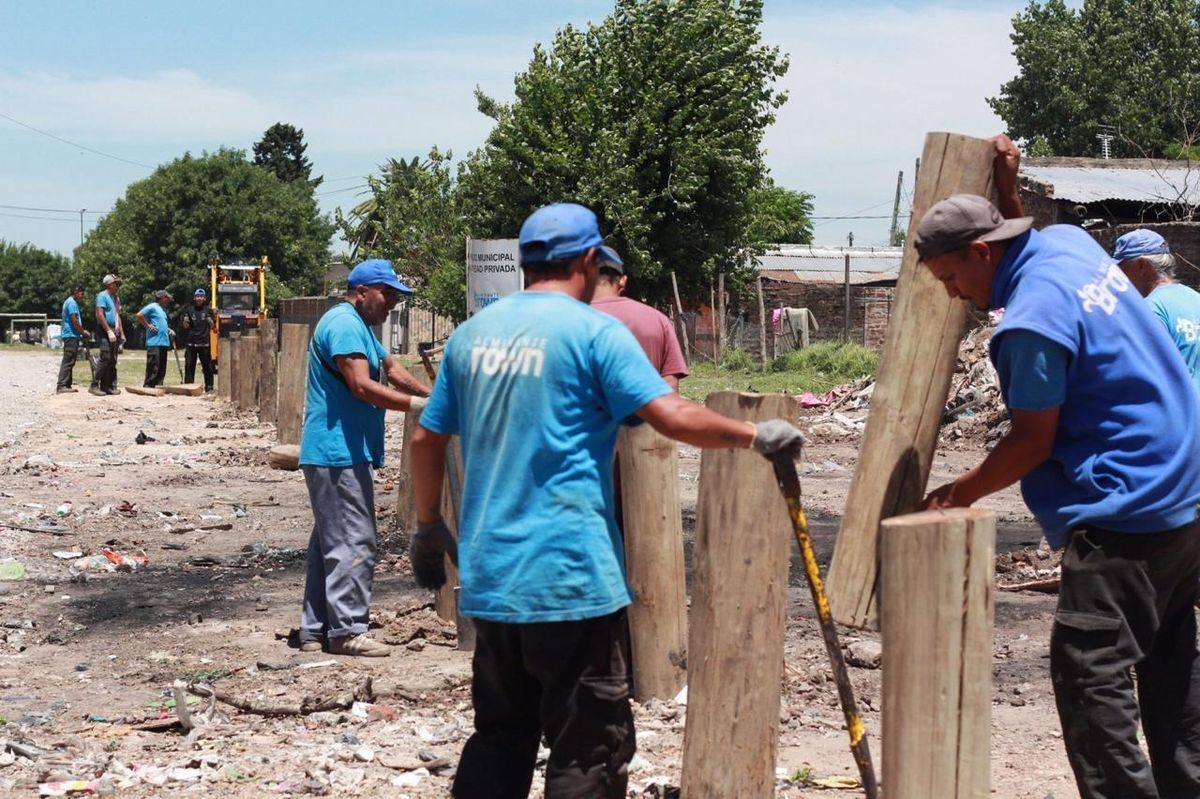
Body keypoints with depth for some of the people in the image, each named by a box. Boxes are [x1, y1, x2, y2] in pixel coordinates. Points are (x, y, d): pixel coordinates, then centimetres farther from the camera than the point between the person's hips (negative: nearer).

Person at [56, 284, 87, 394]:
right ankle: (61, 386, -15)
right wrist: (83, 332, -7)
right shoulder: (72, 303, -12)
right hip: (71, 335, -11)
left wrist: (81, 332, 17)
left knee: (69, 361, 11)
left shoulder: (70, 302, 21)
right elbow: (74, 321, -18)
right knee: (68, 361, -12)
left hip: (71, 336, 11)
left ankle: (67, 385, 14)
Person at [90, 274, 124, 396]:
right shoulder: (102, 296, -7)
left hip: (115, 332, 9)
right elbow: (100, 315, -16)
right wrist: (109, 331, -21)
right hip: (106, 331, -9)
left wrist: (122, 334, 19)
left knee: (112, 361, 7)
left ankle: (108, 386, 10)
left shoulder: (116, 298, 20)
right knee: (105, 359, -16)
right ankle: (94, 385, -15)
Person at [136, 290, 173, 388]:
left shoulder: (163, 309, 21)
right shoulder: (152, 307, -6)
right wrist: (148, 326, -12)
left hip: (164, 343, 9)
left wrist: (169, 330, 16)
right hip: (154, 342, -9)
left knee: (162, 368, 9)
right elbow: (139, 315, -14)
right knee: (153, 367, -11)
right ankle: (148, 387, -10)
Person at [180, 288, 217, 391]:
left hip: (204, 343, -1)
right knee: (189, 366, 1)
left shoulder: (208, 310, 6)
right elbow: (184, 326, 10)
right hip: (191, 343, 1)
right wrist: (185, 321, -11)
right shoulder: (189, 310, 9)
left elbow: (213, 326, 6)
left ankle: (209, 387, 7)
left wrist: (211, 322, -15)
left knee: (207, 366, 1)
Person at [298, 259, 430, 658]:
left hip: (335, 455, 11)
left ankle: (316, 631, 18)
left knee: (331, 541, 13)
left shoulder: (359, 326, 21)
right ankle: (347, 630, -6)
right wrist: (419, 405, -23)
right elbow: (362, 386, -22)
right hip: (339, 454, -11)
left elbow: (392, 369, 26)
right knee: (353, 542, -9)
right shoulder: (344, 324, -14)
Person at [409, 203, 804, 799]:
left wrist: (429, 526, 28)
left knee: (500, 736, 18)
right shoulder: (594, 331, -8)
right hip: (570, 578, -7)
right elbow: (674, 416, -17)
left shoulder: (471, 333, 11)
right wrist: (755, 435, -4)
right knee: (590, 751, 0)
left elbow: (426, 441, 16)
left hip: (489, 575, 7)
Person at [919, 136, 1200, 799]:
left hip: (1124, 515, -10)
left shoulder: (1033, 317, -20)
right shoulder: (1070, 242, 7)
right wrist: (1007, 188, 24)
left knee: (1090, 670, -7)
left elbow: (1032, 443, -15)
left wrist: (959, 494, -4)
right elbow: (1024, 239, 35)